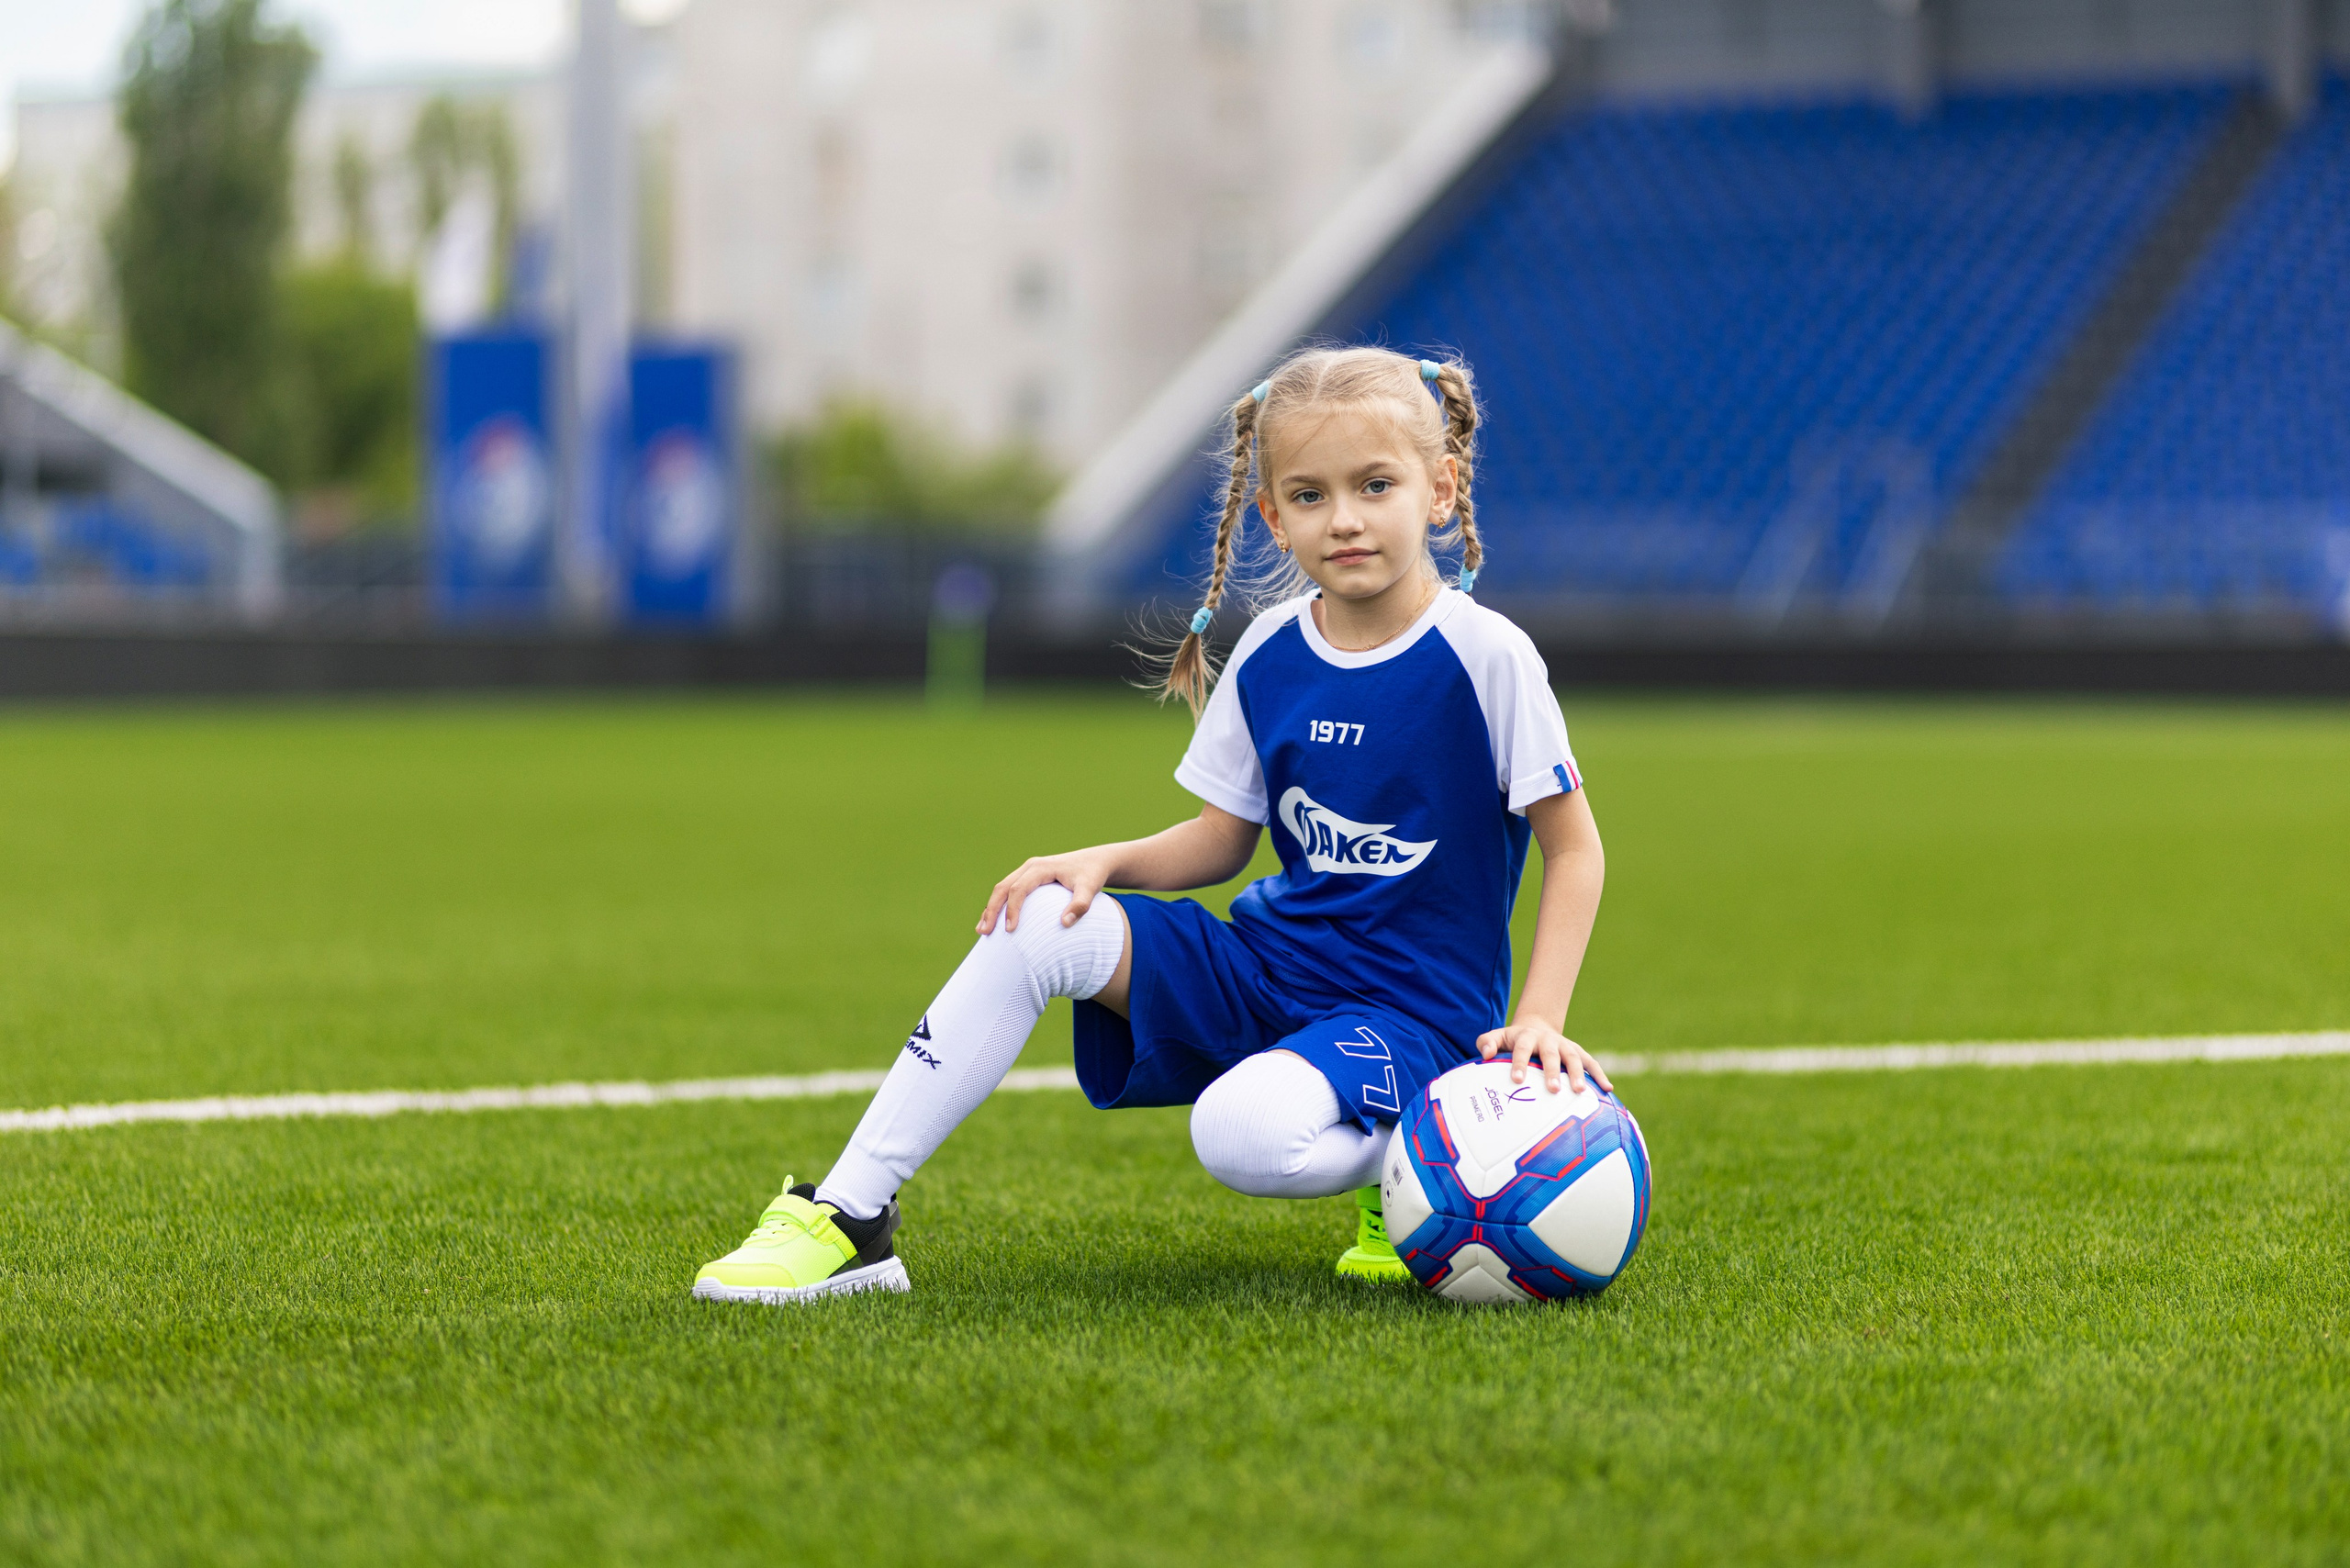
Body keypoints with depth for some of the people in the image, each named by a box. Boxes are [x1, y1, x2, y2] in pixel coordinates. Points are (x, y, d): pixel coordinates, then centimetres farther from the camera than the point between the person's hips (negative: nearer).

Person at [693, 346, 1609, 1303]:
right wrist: (1104, 861, -6)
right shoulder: (1268, 654, 2)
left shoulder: (1485, 657, -13)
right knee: (1042, 921, -15)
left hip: (1414, 1009, -6)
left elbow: (1574, 848, -6)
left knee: (1243, 1133, -36)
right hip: (1270, 968, 6)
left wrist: (1538, 1018, -16)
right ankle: (851, 1216, -12)